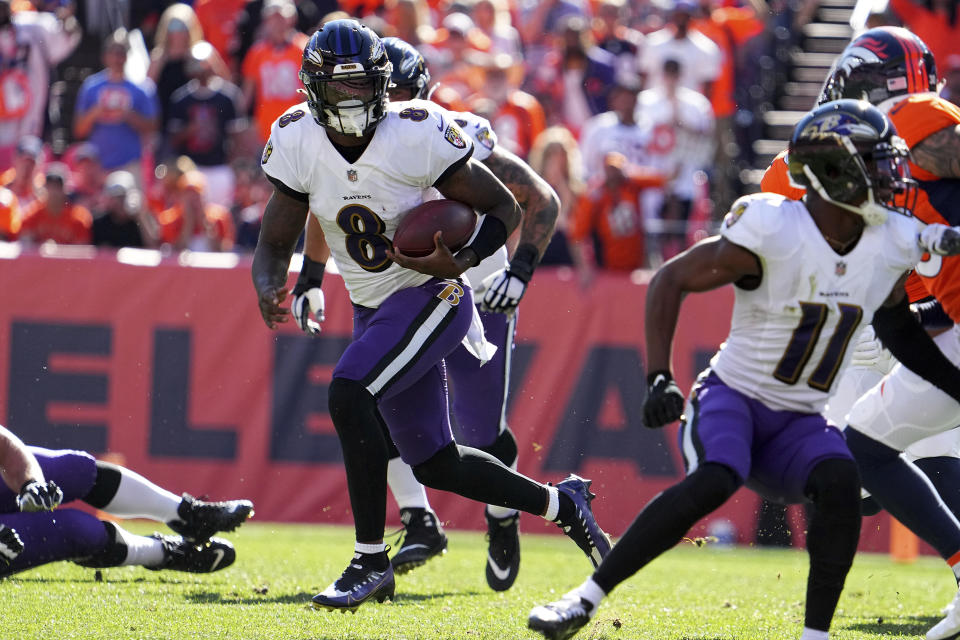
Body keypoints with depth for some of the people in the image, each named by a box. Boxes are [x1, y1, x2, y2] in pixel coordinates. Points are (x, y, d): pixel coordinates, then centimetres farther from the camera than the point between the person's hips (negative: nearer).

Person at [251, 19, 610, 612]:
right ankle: (560, 502, 33)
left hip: (432, 296, -6)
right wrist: (269, 289, -26)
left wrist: (457, 264, -30)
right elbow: (276, 244, -4)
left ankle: (371, 562, -19)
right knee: (435, 463, 11)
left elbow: (505, 210, -13)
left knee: (349, 393, -27)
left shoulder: (417, 136, -22)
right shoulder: (298, 141, -9)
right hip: (373, 310, 6)